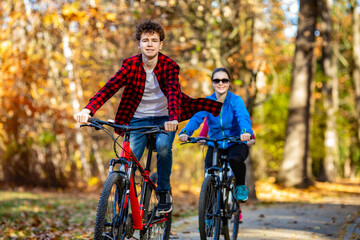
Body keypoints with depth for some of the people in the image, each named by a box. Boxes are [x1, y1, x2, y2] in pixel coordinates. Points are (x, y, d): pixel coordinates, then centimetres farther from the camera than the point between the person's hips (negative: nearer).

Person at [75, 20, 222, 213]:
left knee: (163, 146, -29)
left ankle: (164, 191, -8)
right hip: (138, 119, 1)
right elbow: (110, 87, -22)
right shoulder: (131, 65, -10)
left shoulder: (169, 66, -11)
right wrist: (88, 109, -40)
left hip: (164, 119, -1)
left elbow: (173, 92, -28)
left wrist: (173, 118, -49)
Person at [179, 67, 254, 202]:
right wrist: (185, 132, -40)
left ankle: (241, 186, -5)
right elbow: (196, 118, -18)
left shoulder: (236, 100, -9)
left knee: (235, 159, -35)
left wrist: (246, 131, -51)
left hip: (235, 143, -2)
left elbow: (243, 117, -27)